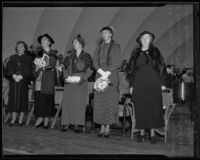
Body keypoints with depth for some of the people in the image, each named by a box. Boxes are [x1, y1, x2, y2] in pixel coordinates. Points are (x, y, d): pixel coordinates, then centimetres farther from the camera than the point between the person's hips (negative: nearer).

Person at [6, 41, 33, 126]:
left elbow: (28, 70, -2)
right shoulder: (12, 58, 15)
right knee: (13, 99, -1)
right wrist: (14, 76, -14)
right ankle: (13, 119, 4)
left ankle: (21, 120, 1)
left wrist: (20, 76, -16)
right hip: (13, 81, 2)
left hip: (23, 81, -2)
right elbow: (9, 68, 3)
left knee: (22, 99, -4)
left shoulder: (27, 59, 9)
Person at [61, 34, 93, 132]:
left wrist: (82, 78, -16)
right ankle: (66, 124, 2)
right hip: (69, 82, 4)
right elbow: (66, 68, 18)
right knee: (67, 102, -1)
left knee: (79, 102, -6)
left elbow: (89, 70, -3)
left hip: (80, 82, -4)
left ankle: (76, 125, -3)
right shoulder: (70, 56, 18)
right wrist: (66, 77, -1)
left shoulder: (86, 56, 3)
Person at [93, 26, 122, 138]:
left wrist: (107, 73, -13)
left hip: (111, 77, -4)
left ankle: (108, 127, -2)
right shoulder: (99, 47, 17)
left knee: (110, 102, -6)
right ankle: (102, 127, 5)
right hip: (100, 75, 4)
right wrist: (102, 72, -8)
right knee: (99, 102, 0)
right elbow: (95, 62, 8)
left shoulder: (115, 46, 4)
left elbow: (117, 62, -5)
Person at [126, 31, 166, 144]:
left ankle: (153, 134, 3)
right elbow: (131, 70, 11)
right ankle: (142, 133, 9)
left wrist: (162, 83, -2)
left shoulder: (156, 52, 7)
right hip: (139, 85, 1)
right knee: (140, 108, 0)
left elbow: (161, 68, 5)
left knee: (153, 108, -4)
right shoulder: (135, 53, 11)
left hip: (153, 84, -1)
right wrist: (131, 85, 5)